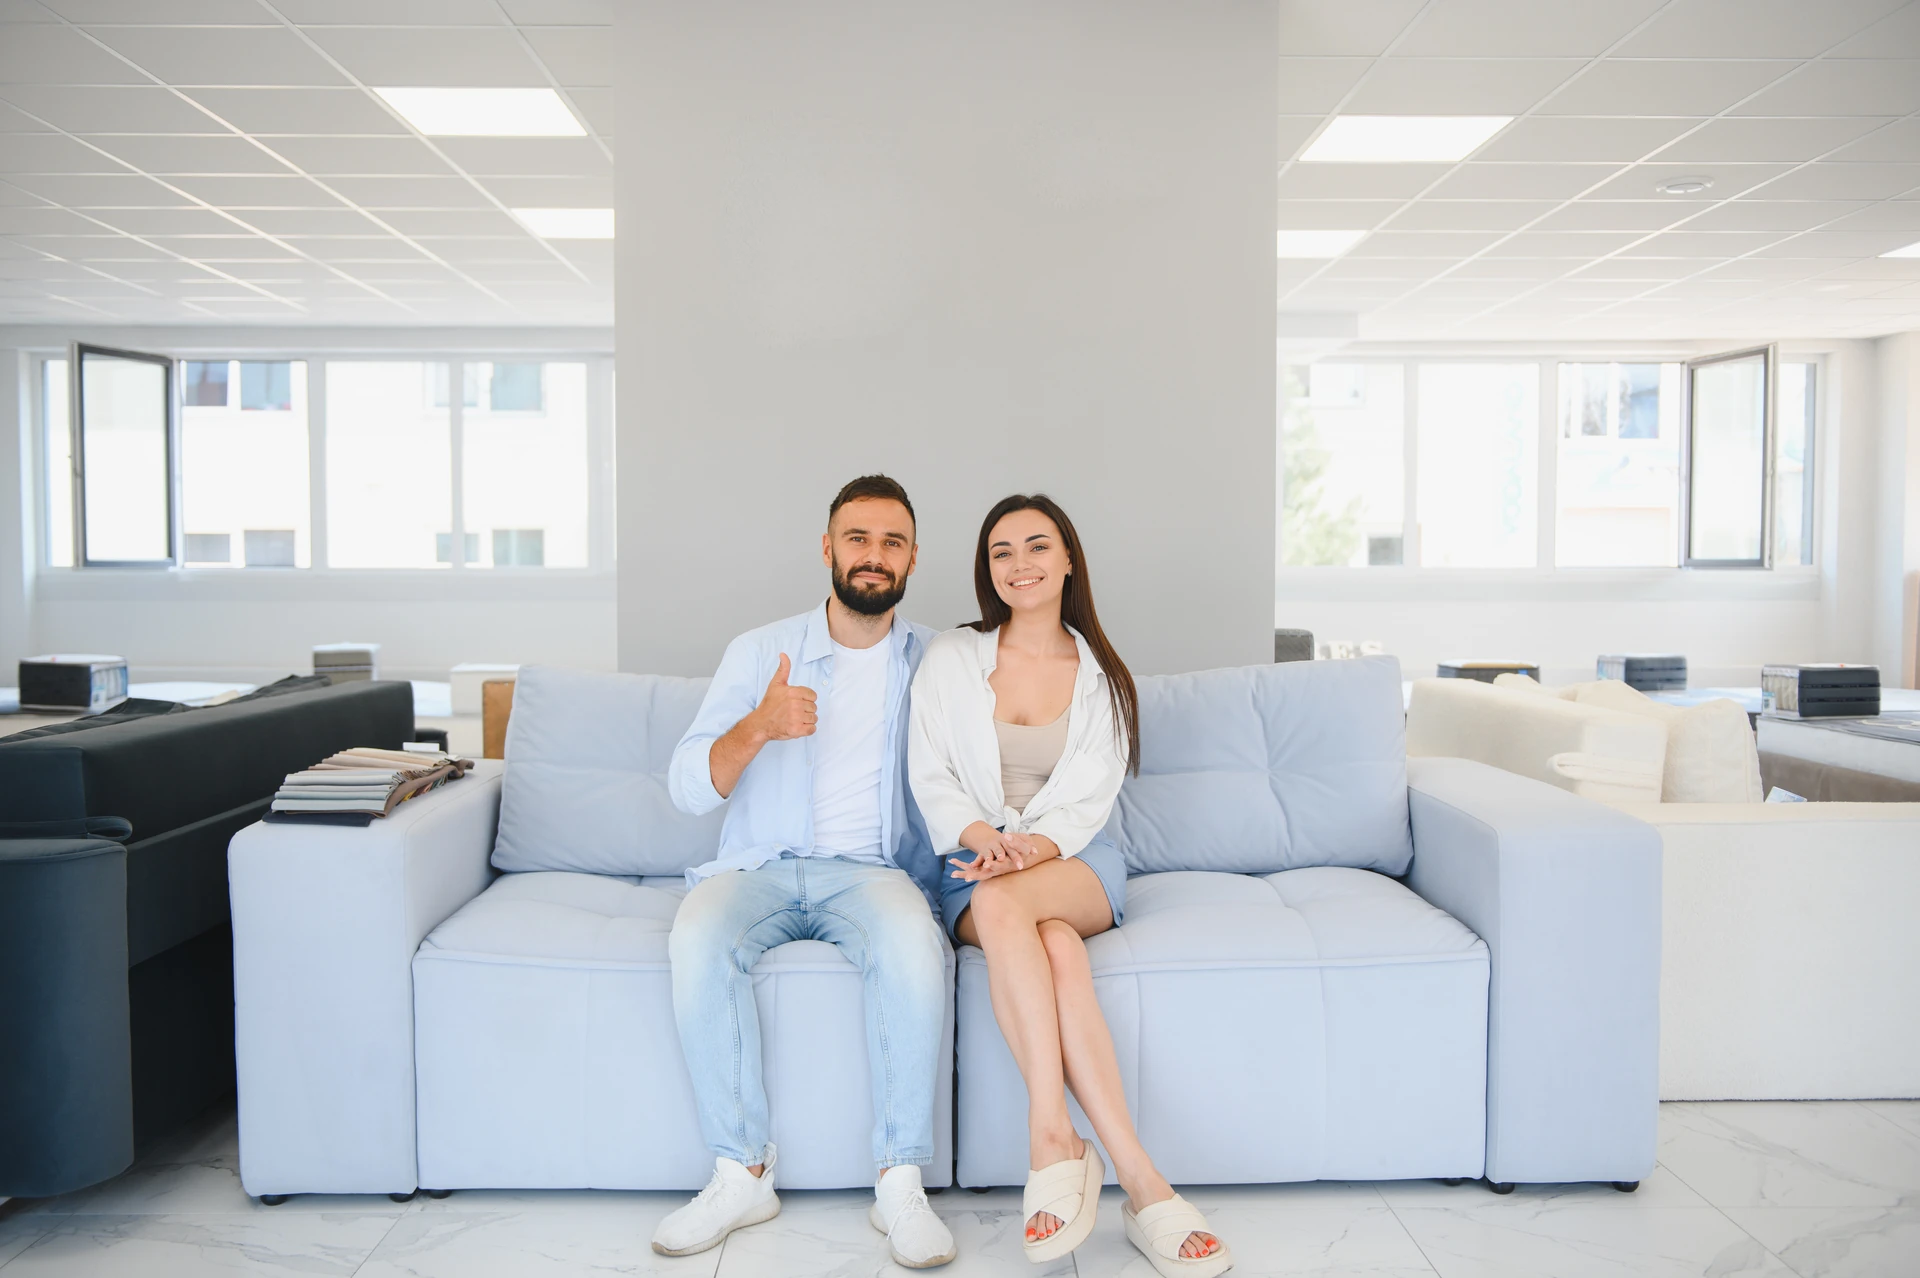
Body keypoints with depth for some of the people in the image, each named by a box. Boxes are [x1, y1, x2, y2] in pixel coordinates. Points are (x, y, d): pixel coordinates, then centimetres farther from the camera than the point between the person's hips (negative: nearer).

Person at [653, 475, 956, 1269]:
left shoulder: (935, 660, 11)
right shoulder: (759, 652, 7)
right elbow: (688, 789, -1)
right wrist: (758, 726, -21)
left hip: (872, 869, 0)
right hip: (759, 867, 1)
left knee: (910, 939, -34)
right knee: (699, 937, -32)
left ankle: (900, 1183, -21)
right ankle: (741, 1173, -16)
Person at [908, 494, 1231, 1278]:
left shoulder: (1100, 675, 10)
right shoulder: (950, 660, 9)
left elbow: (1088, 798, 0)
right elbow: (931, 780, 2)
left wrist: (1034, 845, -21)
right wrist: (984, 835, -18)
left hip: (1075, 863, 0)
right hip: (974, 863, 0)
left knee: (1001, 902, -37)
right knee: (1054, 946, -36)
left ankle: (1052, 1139, -40)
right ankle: (1140, 1183, -40)